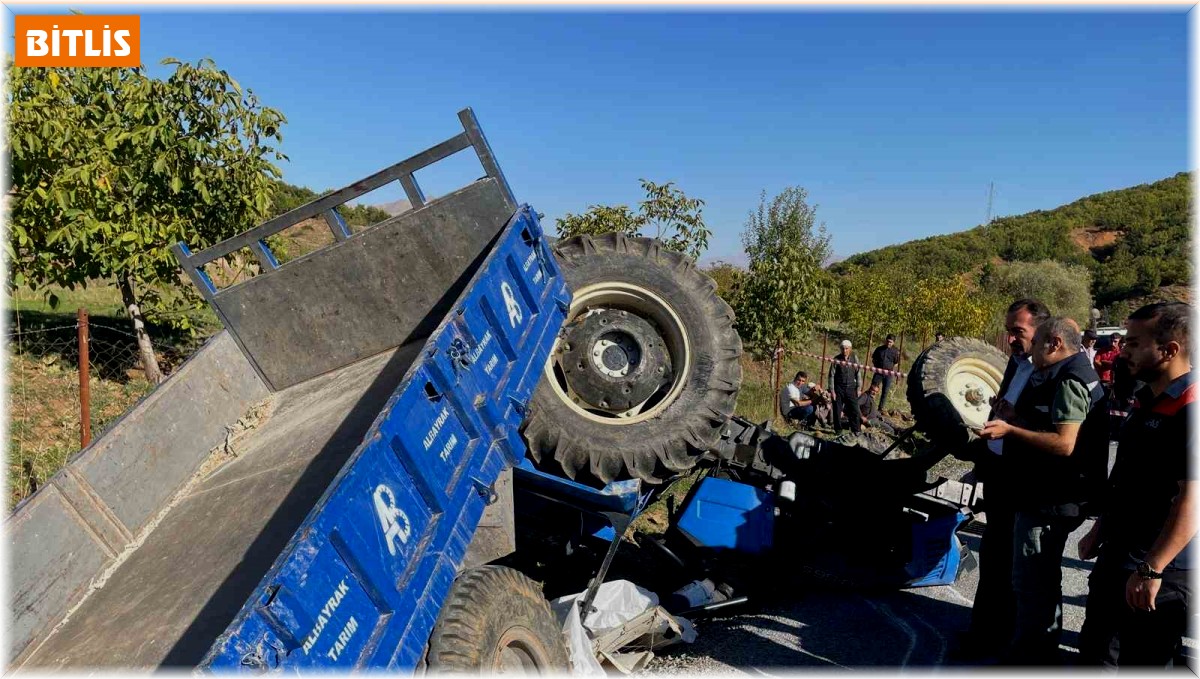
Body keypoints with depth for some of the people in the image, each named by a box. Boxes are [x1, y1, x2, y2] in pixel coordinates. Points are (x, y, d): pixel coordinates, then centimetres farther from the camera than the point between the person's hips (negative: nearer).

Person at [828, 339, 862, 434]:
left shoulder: (854, 358, 0)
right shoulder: (836, 360, -7)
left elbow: (858, 373, 7)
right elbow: (831, 375, -5)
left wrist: (858, 387, 5)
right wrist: (832, 390, -8)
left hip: (851, 388, 2)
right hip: (839, 388, -2)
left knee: (854, 410, 1)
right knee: (837, 411, 5)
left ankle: (856, 430, 11)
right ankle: (838, 430, 18)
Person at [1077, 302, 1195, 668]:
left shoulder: (1190, 411, -21)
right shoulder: (1145, 401, 10)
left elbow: (1191, 499, -26)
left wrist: (1151, 570, -26)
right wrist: (1099, 530, 20)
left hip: (1161, 572, -9)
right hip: (1115, 557, 9)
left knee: (1144, 663, 6)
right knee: (1095, 654, 20)